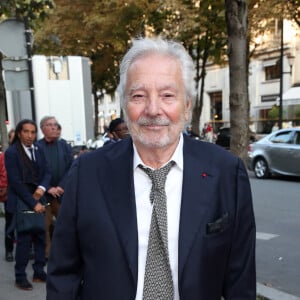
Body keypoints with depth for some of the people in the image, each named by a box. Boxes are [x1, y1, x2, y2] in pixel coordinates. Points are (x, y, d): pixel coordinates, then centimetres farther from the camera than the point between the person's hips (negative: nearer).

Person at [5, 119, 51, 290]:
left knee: (41, 237, 8)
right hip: (21, 202, -5)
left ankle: (39, 272, 21)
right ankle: (20, 276, 14)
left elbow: (47, 172, 8)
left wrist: (42, 188, -14)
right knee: (24, 239, -1)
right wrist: (33, 203, -15)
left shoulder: (39, 150, 8)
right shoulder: (11, 152, -10)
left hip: (39, 200, 5)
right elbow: (16, 182, -14)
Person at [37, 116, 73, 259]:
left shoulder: (64, 145, 4)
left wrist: (61, 186, -9)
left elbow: (71, 168, 1)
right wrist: (48, 188, -11)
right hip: (44, 194, -2)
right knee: (45, 225, 1)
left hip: (63, 192, 2)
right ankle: (46, 253, 15)